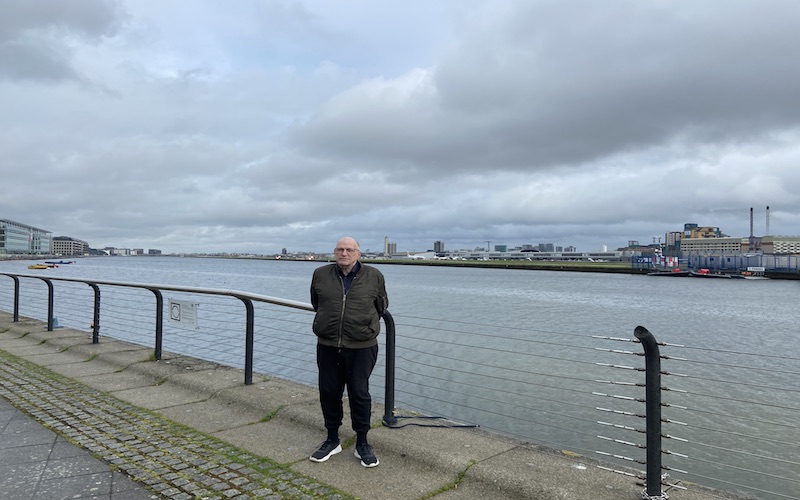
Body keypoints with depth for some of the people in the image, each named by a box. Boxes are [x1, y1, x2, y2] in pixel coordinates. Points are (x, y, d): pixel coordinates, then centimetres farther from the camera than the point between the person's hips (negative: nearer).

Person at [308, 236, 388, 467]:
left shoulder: (374, 277, -2)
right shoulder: (321, 275, 2)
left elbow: (381, 305, 14)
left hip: (361, 347, -2)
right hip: (327, 346, 3)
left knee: (359, 394, 5)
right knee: (328, 392, 11)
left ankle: (362, 444, 22)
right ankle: (332, 440, 30)